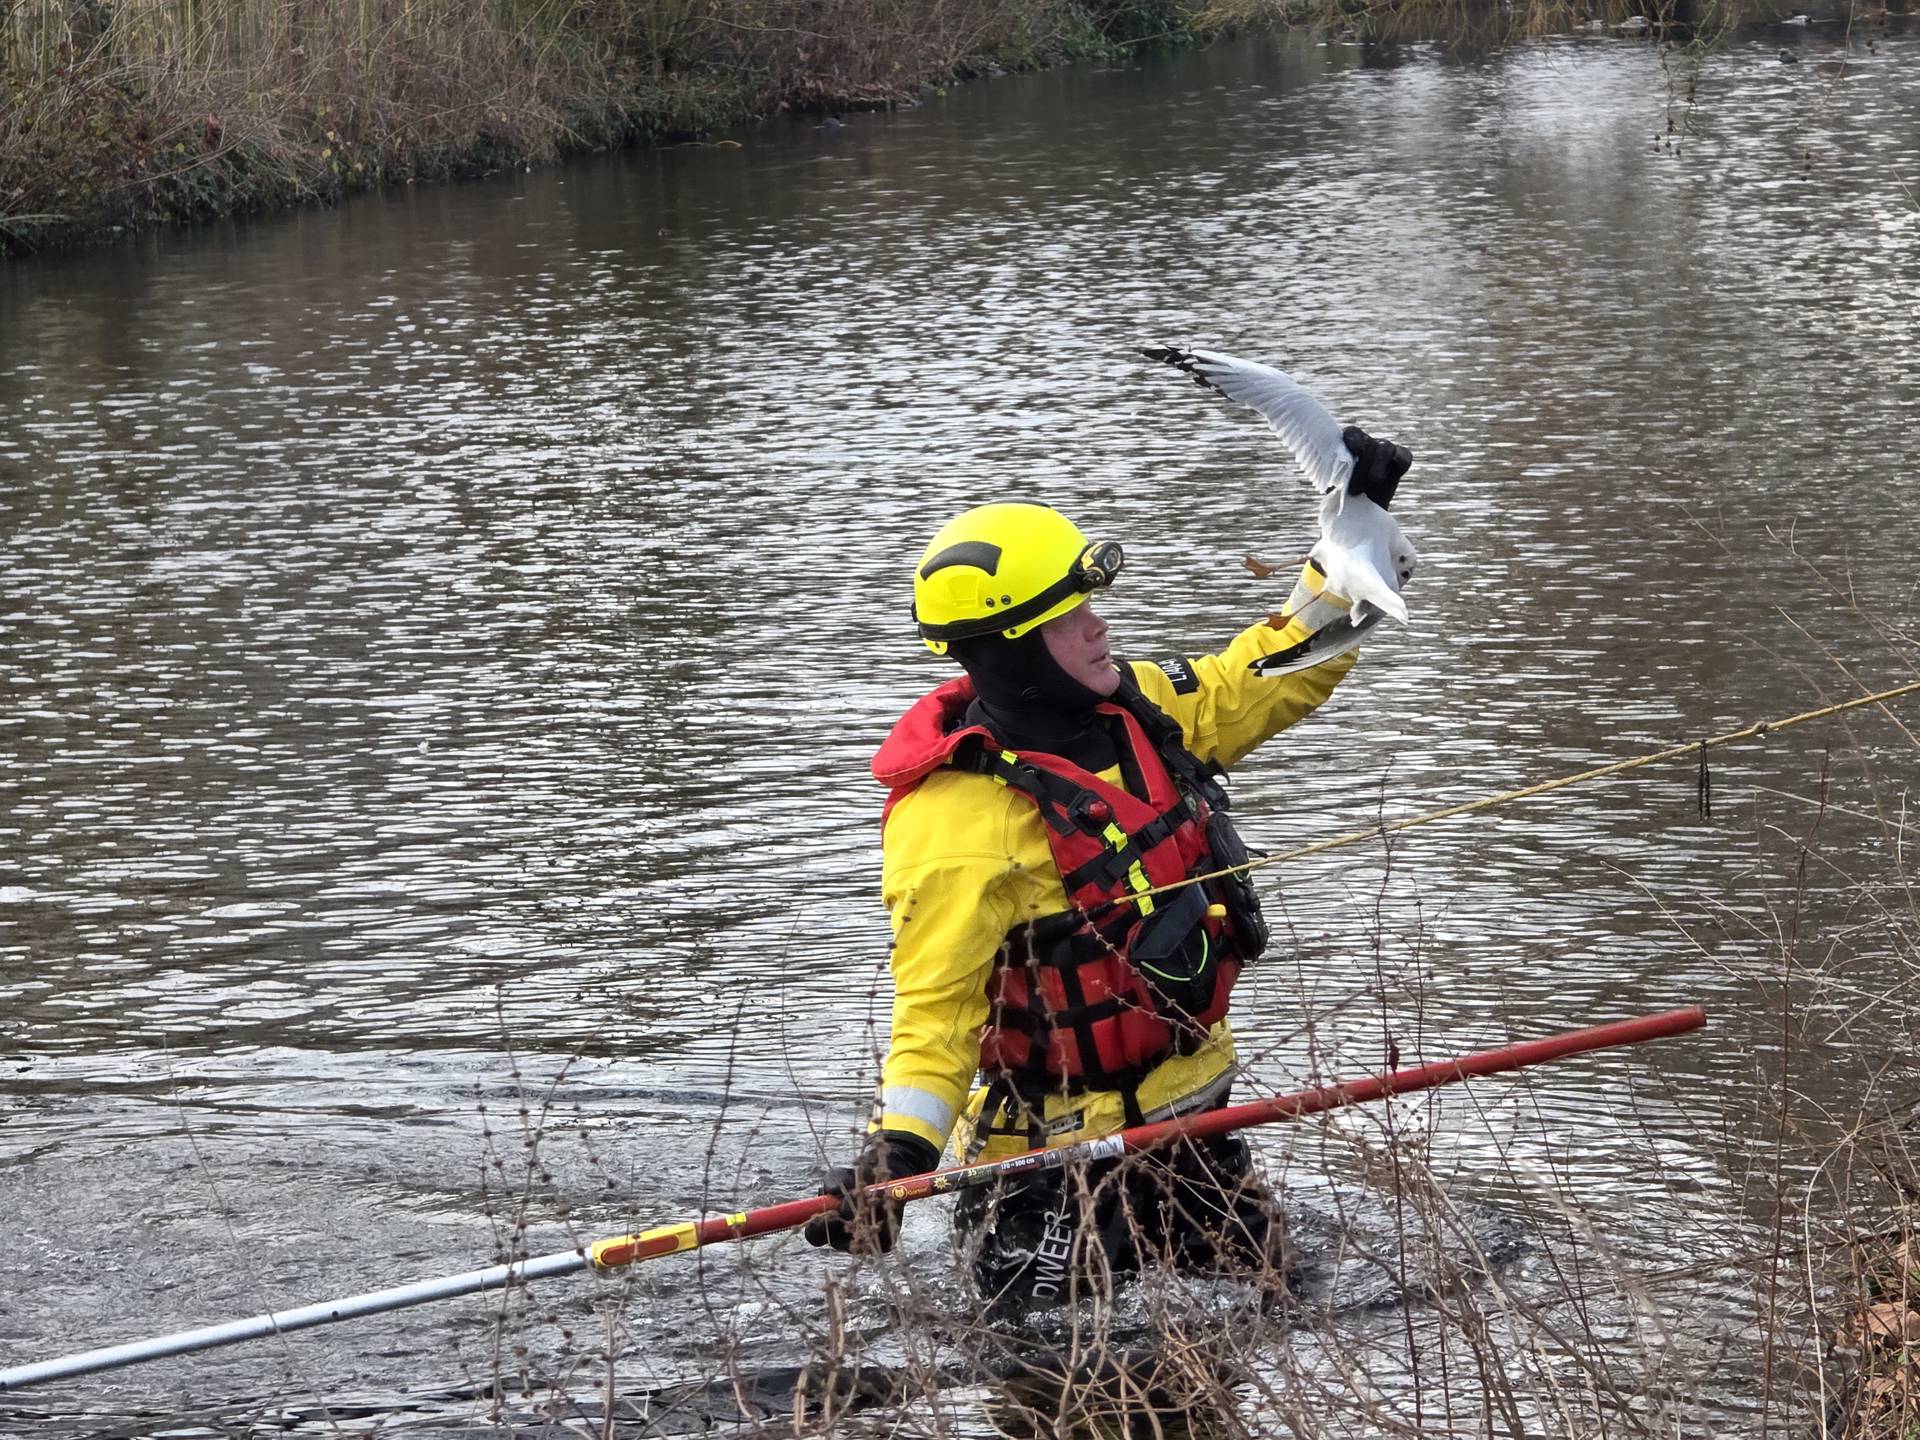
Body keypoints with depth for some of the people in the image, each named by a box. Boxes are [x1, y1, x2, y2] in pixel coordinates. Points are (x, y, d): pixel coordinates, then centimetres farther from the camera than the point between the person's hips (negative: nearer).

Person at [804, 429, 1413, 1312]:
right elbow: (933, 1006, -26)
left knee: (1267, 1292, 20)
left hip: (1190, 1116, 8)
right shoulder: (961, 820, -25)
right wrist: (897, 1151, -39)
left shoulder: (1132, 707, -1)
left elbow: (1269, 678, 13)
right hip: (1063, 1154, -8)